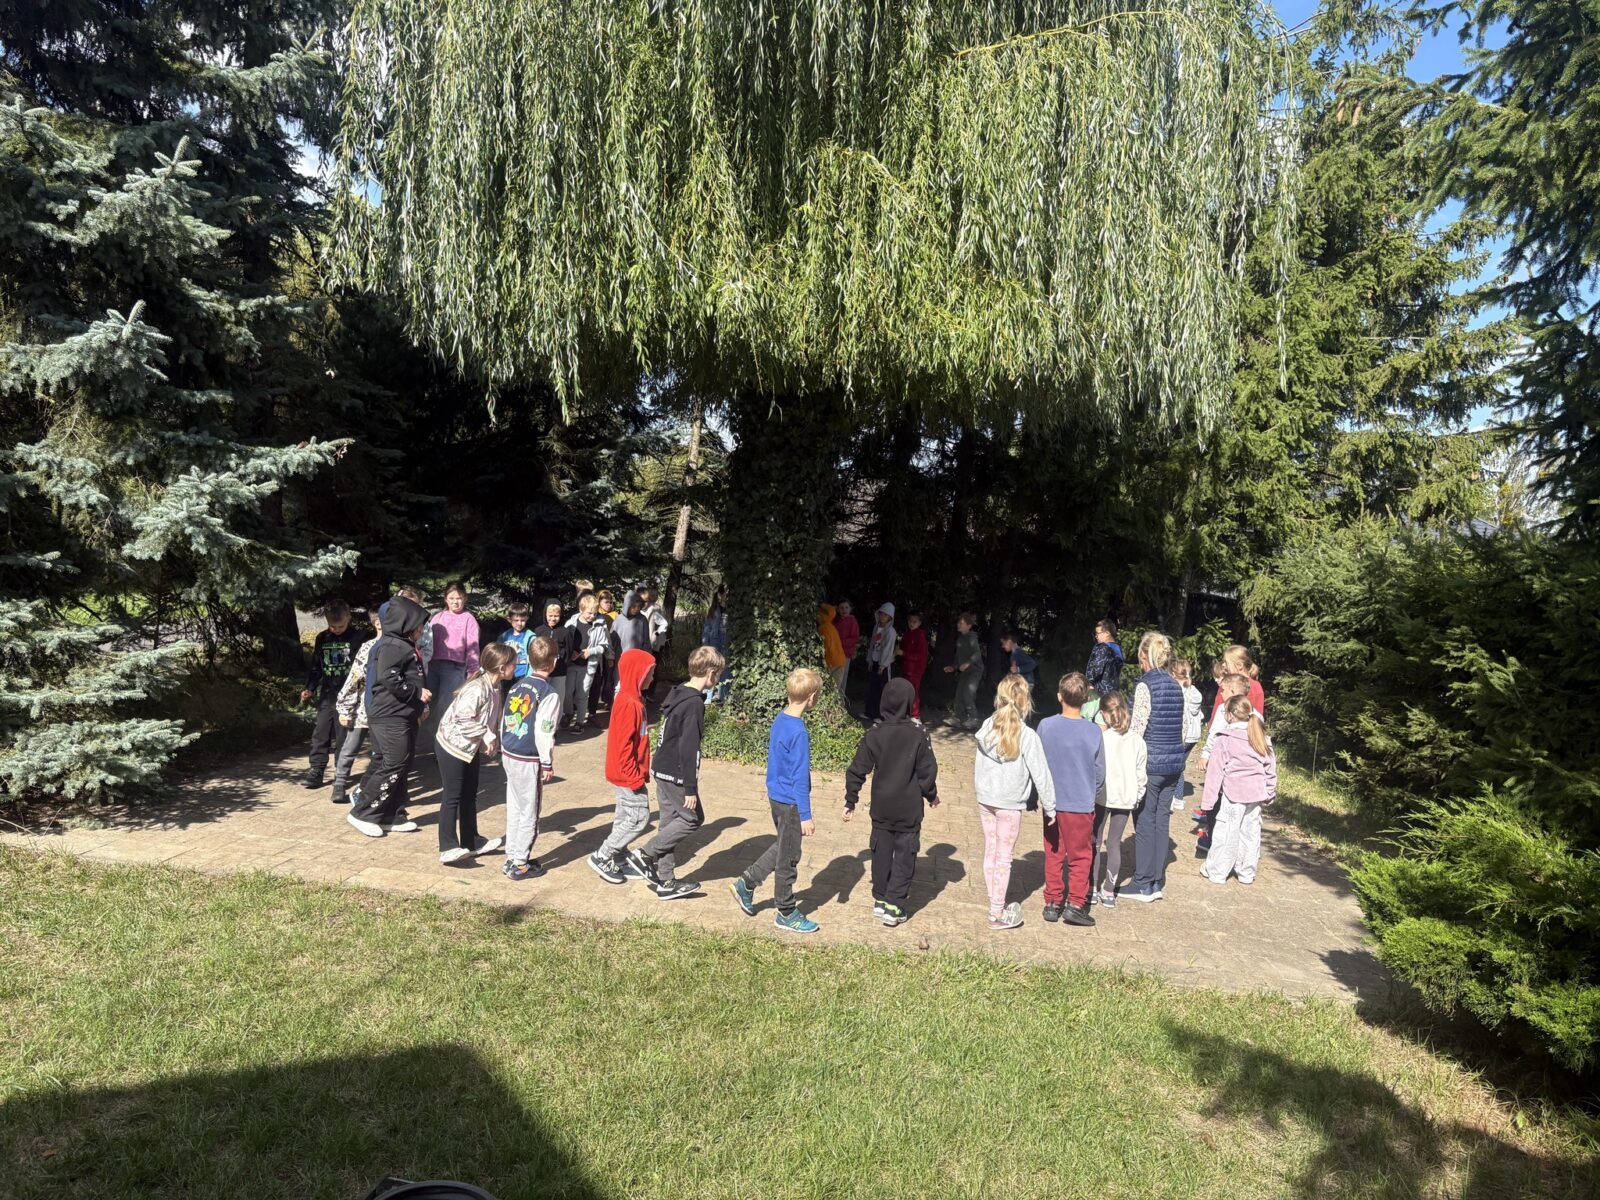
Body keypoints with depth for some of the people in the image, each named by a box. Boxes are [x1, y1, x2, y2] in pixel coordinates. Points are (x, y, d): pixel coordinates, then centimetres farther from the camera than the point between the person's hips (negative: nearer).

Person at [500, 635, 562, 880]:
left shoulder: (517, 686, 8)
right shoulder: (549, 694, -15)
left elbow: (503, 720, 14)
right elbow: (544, 732, -18)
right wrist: (548, 764, -10)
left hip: (509, 756, 8)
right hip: (529, 761, -8)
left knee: (514, 809, 17)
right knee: (530, 813, 4)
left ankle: (511, 857, 26)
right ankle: (519, 864, 10)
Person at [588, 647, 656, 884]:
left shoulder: (633, 699, 10)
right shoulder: (629, 703, -20)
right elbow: (623, 744, -23)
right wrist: (634, 777, -20)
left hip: (626, 774, 10)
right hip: (628, 774, -10)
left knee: (626, 817, 15)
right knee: (639, 816, -4)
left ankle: (619, 860, 23)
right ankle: (602, 857, 3)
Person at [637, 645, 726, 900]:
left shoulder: (676, 694, 8)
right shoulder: (694, 703, -21)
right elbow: (688, 749, -23)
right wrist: (690, 788, -19)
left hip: (662, 769, 9)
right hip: (676, 774, -9)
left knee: (670, 820, 14)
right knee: (693, 818, 6)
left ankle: (666, 881, 19)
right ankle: (647, 854, 8)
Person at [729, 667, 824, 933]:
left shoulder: (779, 719, 2)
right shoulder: (799, 732, -25)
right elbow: (800, 777, -23)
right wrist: (806, 816, -18)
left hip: (776, 796, 8)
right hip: (790, 803, -8)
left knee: (782, 848, 25)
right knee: (788, 858, 7)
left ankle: (746, 884, 28)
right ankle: (786, 914, 22)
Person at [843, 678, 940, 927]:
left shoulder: (874, 733, -6)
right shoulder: (918, 734, -13)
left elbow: (857, 770, -5)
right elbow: (928, 771, -8)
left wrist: (851, 801, 5)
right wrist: (931, 796, 10)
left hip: (881, 808, 3)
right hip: (909, 809, -3)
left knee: (881, 852, 16)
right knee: (904, 855, 7)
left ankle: (880, 899, 25)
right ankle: (894, 906, 6)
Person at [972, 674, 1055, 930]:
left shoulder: (988, 726, -4)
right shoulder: (1027, 736, -19)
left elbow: (979, 763, 4)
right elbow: (1041, 774, -14)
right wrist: (1050, 807, -5)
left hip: (985, 799, 5)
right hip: (1010, 804, -5)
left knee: (990, 852, 16)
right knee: (1004, 856, 6)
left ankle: (994, 905, 28)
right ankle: (998, 914, 15)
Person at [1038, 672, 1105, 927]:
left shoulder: (1045, 726, -10)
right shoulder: (1093, 732, -12)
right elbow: (1100, 772, -2)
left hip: (1052, 802, 2)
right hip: (1081, 804, -2)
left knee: (1053, 854, 14)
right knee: (1080, 855, 12)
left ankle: (1052, 903, 20)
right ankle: (1075, 904, 12)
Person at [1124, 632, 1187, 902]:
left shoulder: (1146, 685, -14)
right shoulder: (1175, 686, 8)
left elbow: (1137, 728, -16)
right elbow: (1179, 727, 12)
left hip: (1151, 762, -7)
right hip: (1174, 761, 7)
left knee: (1145, 822, 2)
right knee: (1161, 820, 12)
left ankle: (1143, 884, 8)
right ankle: (1157, 882, 19)